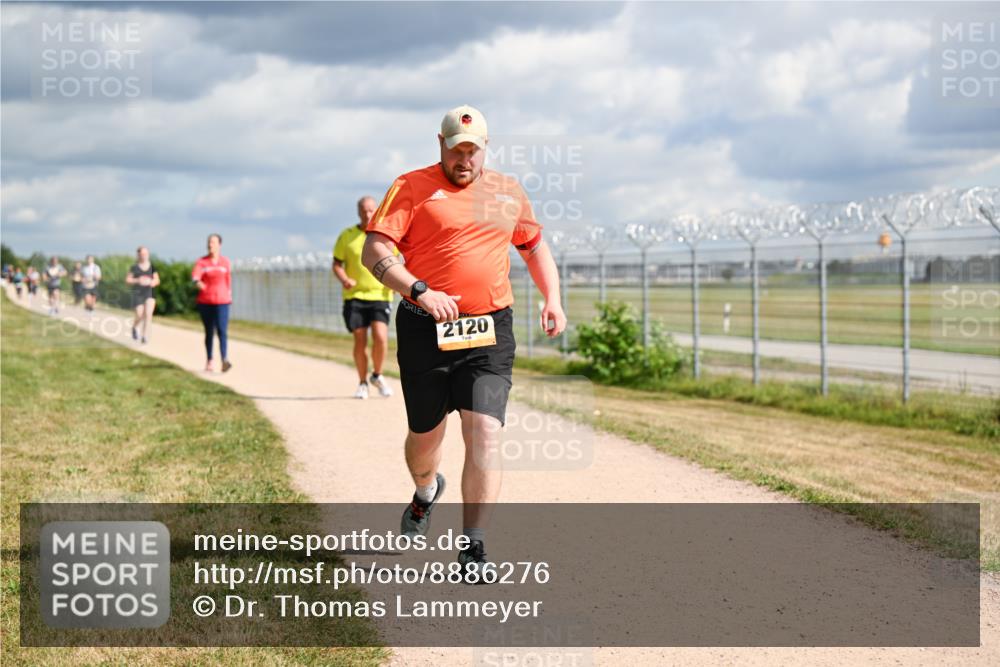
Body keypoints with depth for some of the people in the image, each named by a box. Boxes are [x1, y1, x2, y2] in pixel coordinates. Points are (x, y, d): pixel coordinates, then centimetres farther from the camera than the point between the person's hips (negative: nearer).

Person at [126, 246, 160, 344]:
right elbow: (127, 279, 2)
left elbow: (157, 280, 9)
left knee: (148, 314, -15)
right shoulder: (134, 267, -2)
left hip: (149, 293, 1)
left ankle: (145, 336, -11)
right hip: (138, 293, -1)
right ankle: (134, 327, 33)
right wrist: (138, 280, -15)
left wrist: (152, 282, -13)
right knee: (140, 316, -1)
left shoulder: (152, 267, 3)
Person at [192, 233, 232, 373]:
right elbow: (195, 274, -20)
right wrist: (197, 281, -42)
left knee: (222, 330, -14)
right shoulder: (202, 262, 0)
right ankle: (209, 361, 18)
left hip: (222, 301, -1)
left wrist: (229, 296, 13)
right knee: (209, 332, 9)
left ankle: (224, 360, -25)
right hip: (205, 302, 1)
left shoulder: (225, 262, 5)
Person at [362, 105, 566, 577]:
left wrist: (552, 299, 10)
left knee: (484, 433, -12)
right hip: (425, 330, -1)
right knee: (425, 435, 10)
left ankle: (473, 550, -10)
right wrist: (419, 291, -24)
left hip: (491, 331, 2)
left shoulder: (508, 192, 14)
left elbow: (535, 247, 27)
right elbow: (373, 252, -10)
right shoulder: (411, 188, 0)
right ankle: (426, 492, 46)